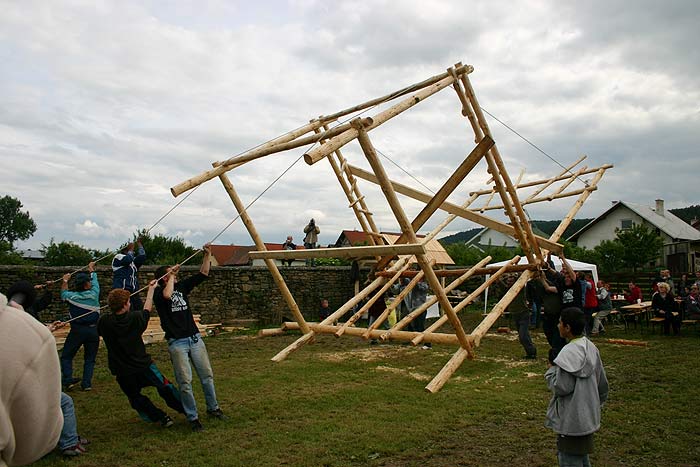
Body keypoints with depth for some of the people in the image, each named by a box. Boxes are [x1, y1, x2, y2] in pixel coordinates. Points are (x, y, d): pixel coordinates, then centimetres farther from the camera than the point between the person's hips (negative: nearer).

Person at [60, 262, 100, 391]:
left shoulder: (72, 296, -6)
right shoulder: (94, 293, -7)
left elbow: (63, 293, 19)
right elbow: (94, 279, 14)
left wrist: (65, 281, 35)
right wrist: (91, 269, 31)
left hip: (77, 330, -1)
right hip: (93, 330, 1)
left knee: (66, 356, 13)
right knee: (89, 359, 11)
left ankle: (68, 380, 2)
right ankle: (86, 383, 4)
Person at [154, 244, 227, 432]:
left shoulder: (181, 286, 11)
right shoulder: (158, 293, -5)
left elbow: (203, 275, 10)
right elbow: (167, 295, -29)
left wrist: (207, 256, 2)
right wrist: (171, 277, -16)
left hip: (194, 338, 6)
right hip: (176, 342, -6)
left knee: (207, 375, 10)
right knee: (185, 381, -5)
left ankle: (212, 408, 27)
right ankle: (192, 418, 6)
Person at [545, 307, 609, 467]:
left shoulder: (569, 353, -24)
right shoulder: (591, 347, 3)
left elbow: (561, 387, -24)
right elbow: (602, 383, 11)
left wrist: (551, 369, -8)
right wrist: (597, 404, 23)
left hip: (571, 420, -9)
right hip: (588, 417, 9)